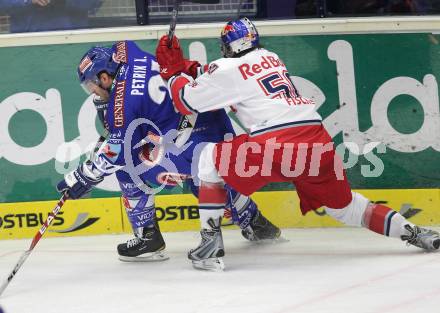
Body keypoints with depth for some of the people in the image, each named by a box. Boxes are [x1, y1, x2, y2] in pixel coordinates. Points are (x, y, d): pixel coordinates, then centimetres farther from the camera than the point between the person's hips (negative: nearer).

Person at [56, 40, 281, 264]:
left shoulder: (125, 99, -15)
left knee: (129, 171, -2)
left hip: (194, 142, -10)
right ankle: (256, 224, 48)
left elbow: (121, 149, -13)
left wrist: (85, 176, -8)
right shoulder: (126, 54, 6)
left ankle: (148, 239, 3)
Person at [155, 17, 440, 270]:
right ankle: (413, 232, 16)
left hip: (274, 146, -6)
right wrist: (201, 76, 35)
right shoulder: (271, 58, 26)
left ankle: (211, 240, 5)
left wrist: (173, 70, 23)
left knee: (211, 158, 13)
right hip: (318, 142, 6)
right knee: (342, 204, 23)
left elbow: (187, 101, 9)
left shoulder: (229, 69, 6)